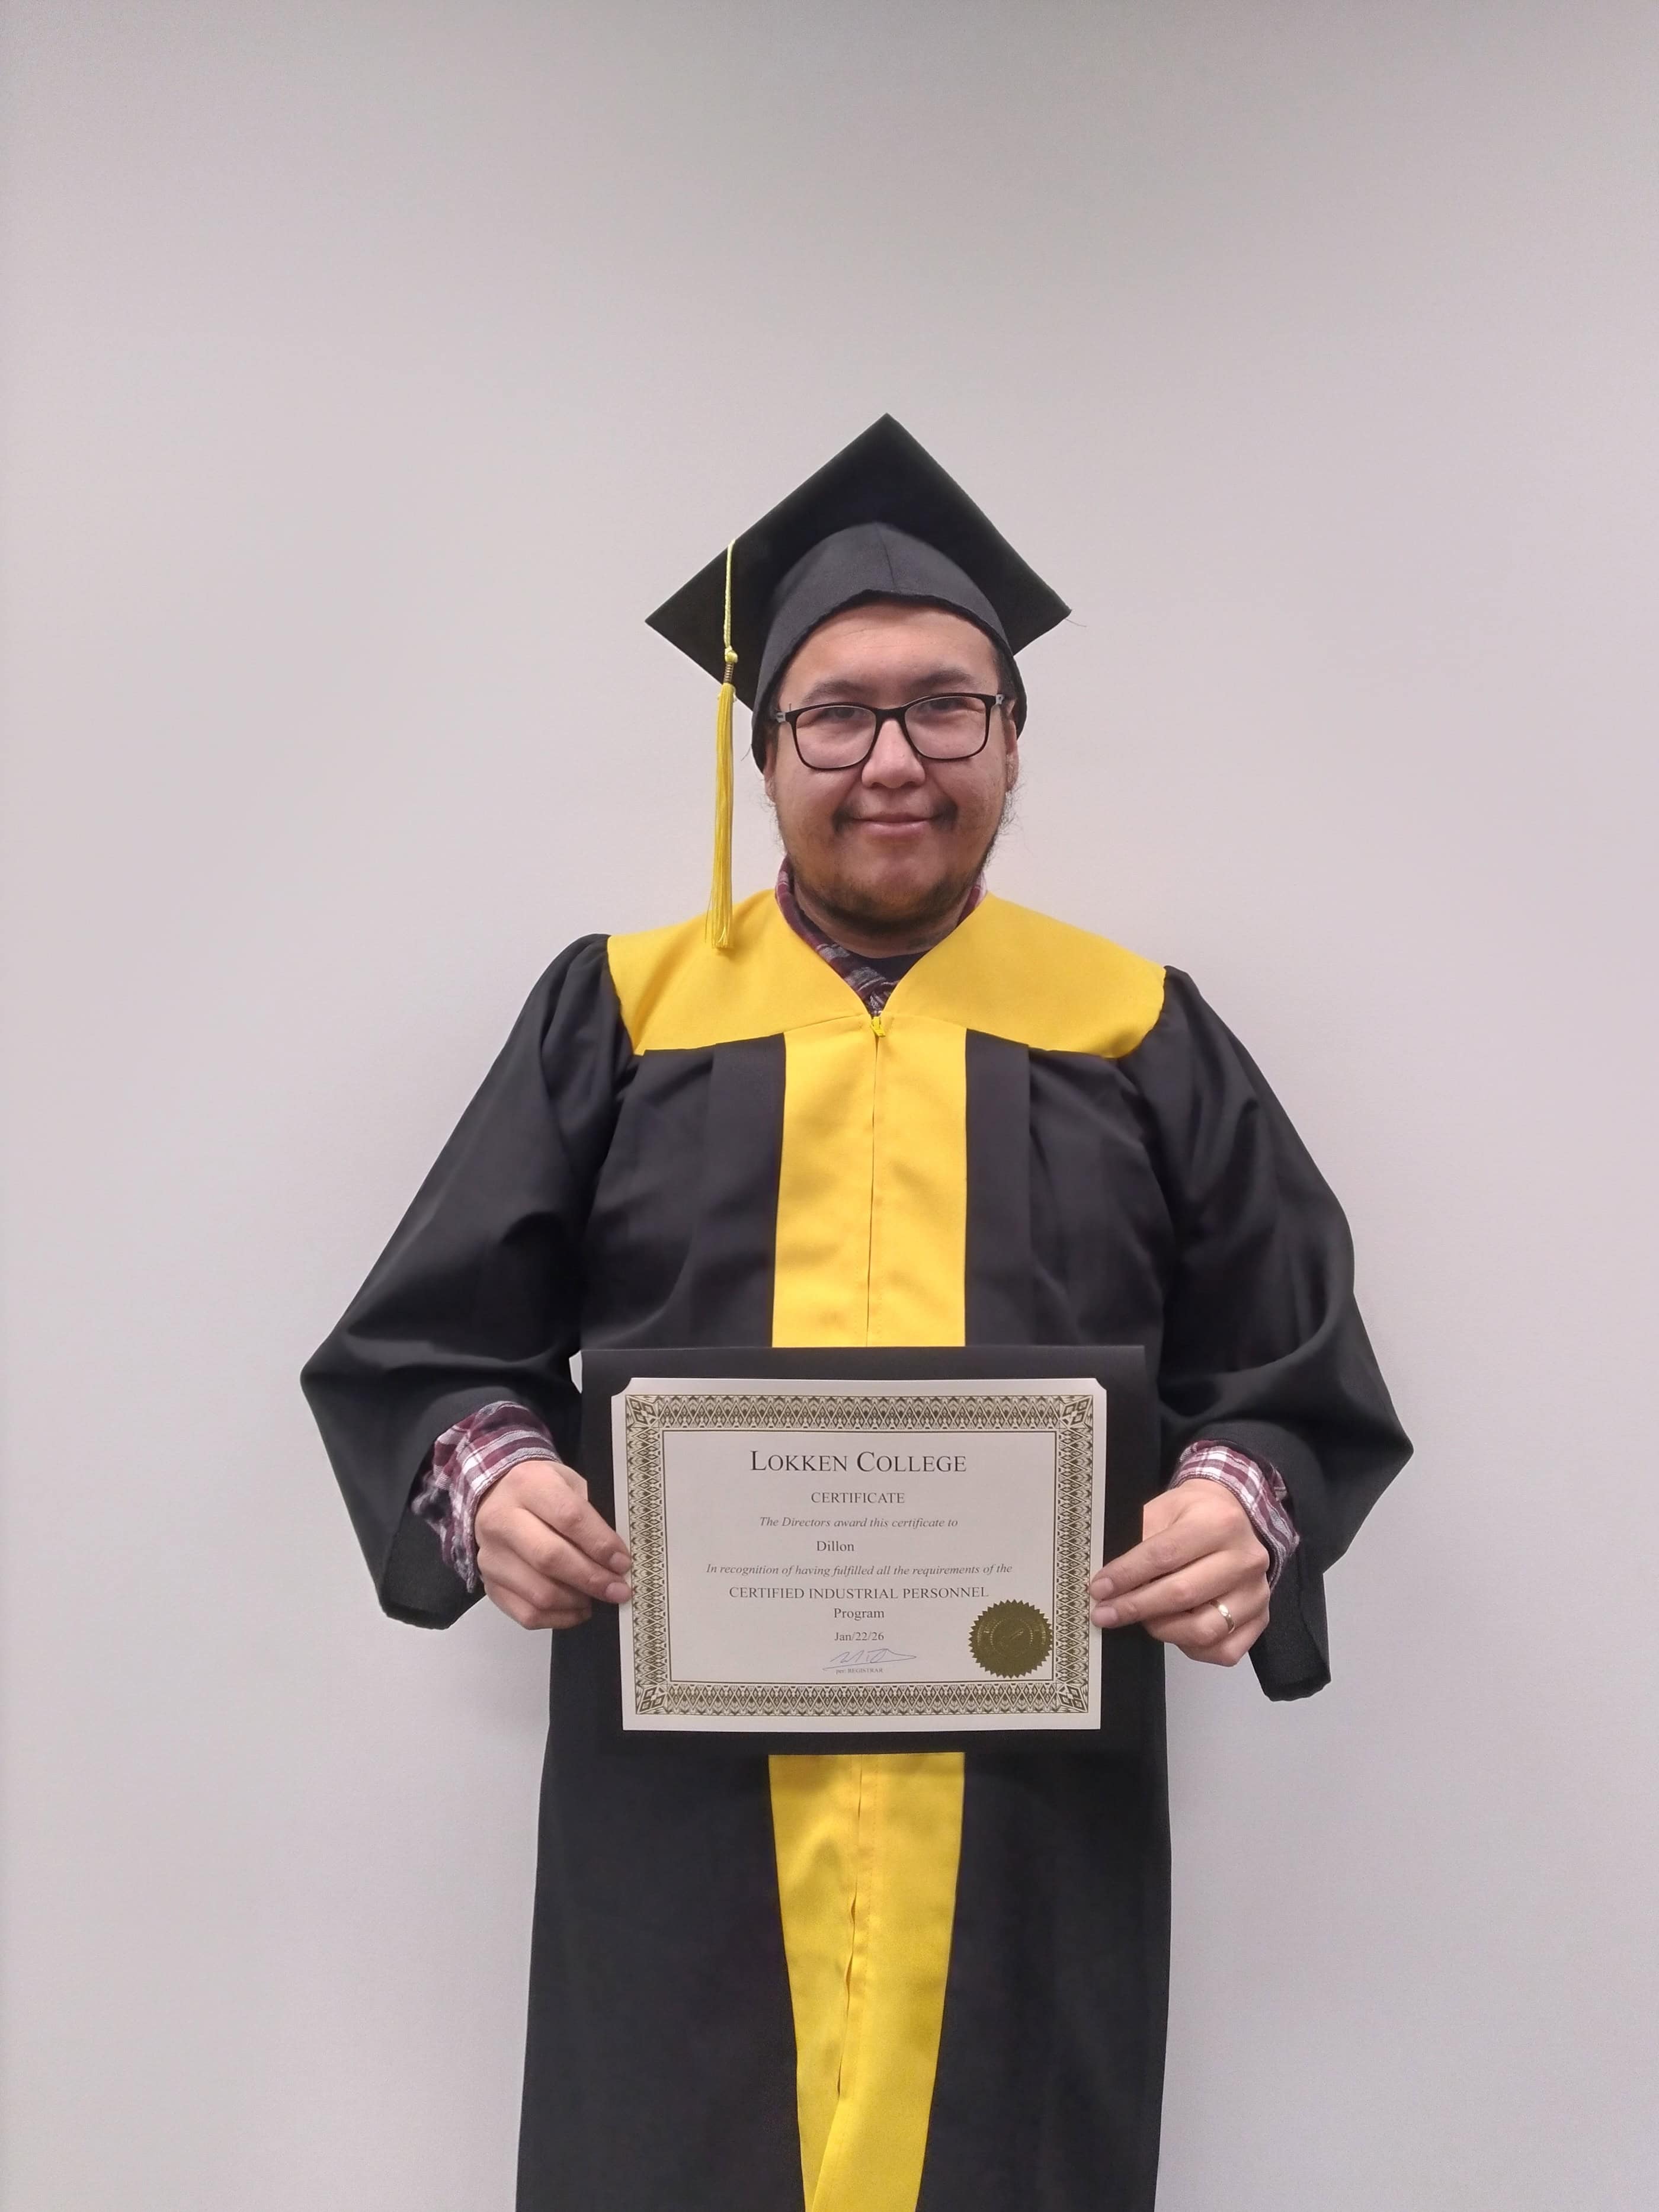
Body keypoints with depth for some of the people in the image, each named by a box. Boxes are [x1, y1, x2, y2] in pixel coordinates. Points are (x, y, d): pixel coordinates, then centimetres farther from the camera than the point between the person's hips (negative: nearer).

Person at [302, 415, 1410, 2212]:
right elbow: (418, 1342, 5)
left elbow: (1304, 1372, 6)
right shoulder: (619, 1015, 6)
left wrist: (1245, 1504, -15)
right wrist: (491, 1472, -15)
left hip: (1034, 1806, 1)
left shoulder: (1141, 1038, 7)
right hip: (687, 1799, 0)